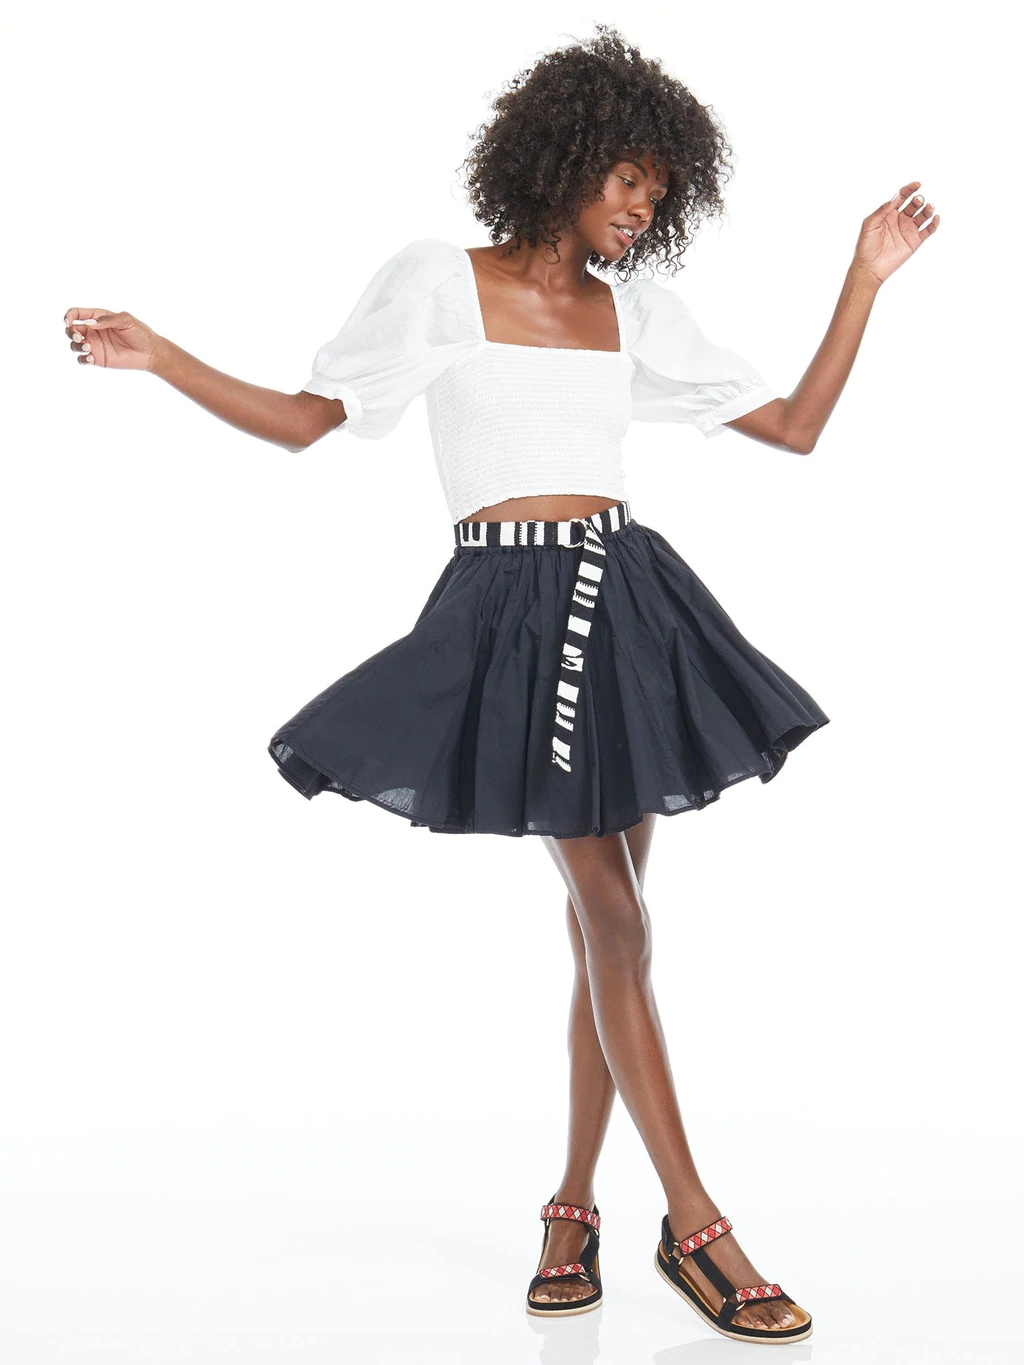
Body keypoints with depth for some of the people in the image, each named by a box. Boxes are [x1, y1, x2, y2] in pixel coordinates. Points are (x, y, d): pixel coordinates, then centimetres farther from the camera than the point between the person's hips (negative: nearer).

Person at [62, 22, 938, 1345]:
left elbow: (795, 427, 14)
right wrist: (160, 358, -4)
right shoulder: (438, 281, 2)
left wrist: (867, 277, 12)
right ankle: (695, 1226, 2)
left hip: (631, 602, 5)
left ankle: (575, 1206, 20)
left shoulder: (636, 308, 13)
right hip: (513, 607, -5)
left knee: (607, 919, 6)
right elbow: (305, 418, 5)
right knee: (614, 916, -8)